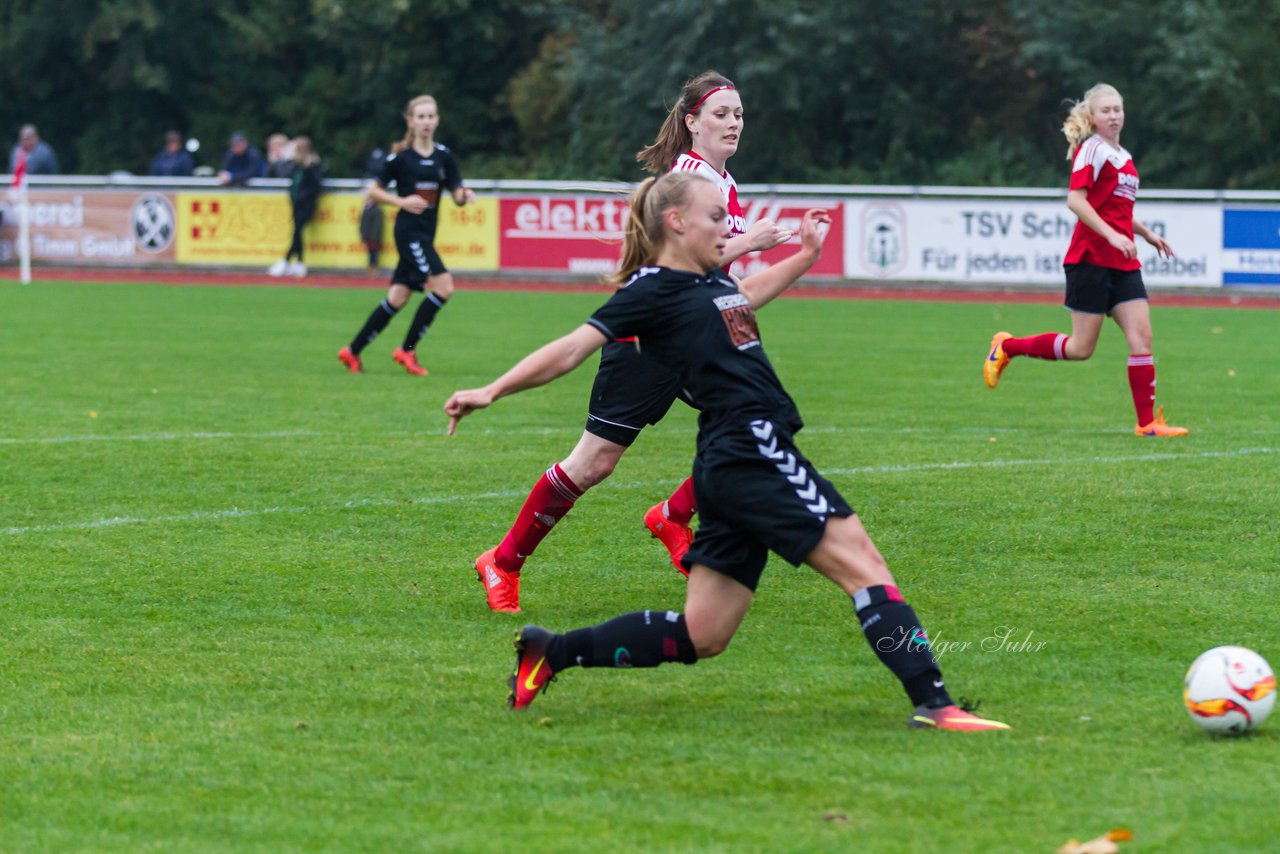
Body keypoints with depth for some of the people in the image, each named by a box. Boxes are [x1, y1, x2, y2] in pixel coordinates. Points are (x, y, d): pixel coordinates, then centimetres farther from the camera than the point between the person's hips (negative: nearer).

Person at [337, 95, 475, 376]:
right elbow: (373, 191, -1)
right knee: (444, 286, -18)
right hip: (408, 230, -6)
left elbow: (456, 194, 7)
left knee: (397, 299, 7)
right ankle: (407, 350, -7)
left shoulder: (444, 155, 8)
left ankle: (352, 351, 17)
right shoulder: (400, 157, -6)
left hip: (426, 234, 6)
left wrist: (464, 195, -16)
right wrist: (402, 201, -16)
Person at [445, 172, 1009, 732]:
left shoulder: (711, 281, 19)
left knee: (700, 637, 9)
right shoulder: (653, 291, -7)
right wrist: (492, 392, -18)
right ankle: (933, 703, -16)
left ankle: (552, 652, 13)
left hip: (731, 470, 10)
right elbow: (574, 348, -12)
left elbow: (744, 297, 44)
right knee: (861, 564, -11)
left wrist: (805, 253, 50)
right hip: (753, 453, -10)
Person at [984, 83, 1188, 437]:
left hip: (1123, 263, 8)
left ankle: (1147, 422, -4)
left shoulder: (1123, 157, 18)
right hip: (1091, 259, -8)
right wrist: (1112, 235, -26)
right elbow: (1075, 200, -19)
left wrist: (1146, 233, 25)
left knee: (1141, 336, -5)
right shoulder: (1091, 149, -8)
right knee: (1081, 348, -4)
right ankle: (1007, 347, 16)